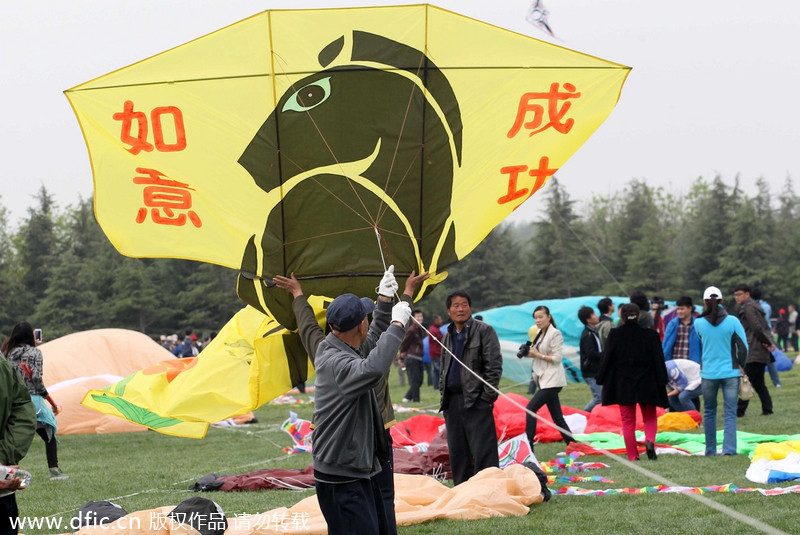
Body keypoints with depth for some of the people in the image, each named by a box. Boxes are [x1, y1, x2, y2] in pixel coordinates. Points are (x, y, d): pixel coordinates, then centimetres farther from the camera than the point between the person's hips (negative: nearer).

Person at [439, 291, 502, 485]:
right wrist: (443, 393, 14)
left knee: (483, 452, -8)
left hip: (476, 401, -6)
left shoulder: (484, 330, -3)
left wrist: (487, 397, -12)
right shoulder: (448, 336, 17)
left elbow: (494, 365, -8)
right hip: (452, 401, 7)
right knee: (457, 453, 9)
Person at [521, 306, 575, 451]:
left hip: (552, 380, -9)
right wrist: (530, 353, 4)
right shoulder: (540, 334, 15)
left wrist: (538, 355, -17)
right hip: (543, 378, 9)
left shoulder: (555, 334, -10)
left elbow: (557, 358, -15)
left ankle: (528, 444, -16)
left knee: (531, 408, -16)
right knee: (557, 416, 9)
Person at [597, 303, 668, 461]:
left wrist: (601, 380, 7)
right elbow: (658, 360, -3)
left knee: (628, 420, 8)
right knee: (650, 418, 15)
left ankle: (632, 455, 4)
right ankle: (650, 441, -14)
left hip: (623, 384, 0)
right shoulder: (649, 334, -5)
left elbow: (607, 359, -3)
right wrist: (662, 382, 3)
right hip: (646, 383, 0)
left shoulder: (615, 335, -6)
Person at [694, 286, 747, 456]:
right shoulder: (732, 321, -8)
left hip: (709, 373, 1)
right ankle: (729, 449, -10)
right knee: (730, 413, 1)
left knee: (709, 412, 15)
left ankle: (710, 450, 20)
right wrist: (739, 365, 10)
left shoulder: (699, 323, -6)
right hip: (730, 372, -1)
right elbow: (743, 347, -5)